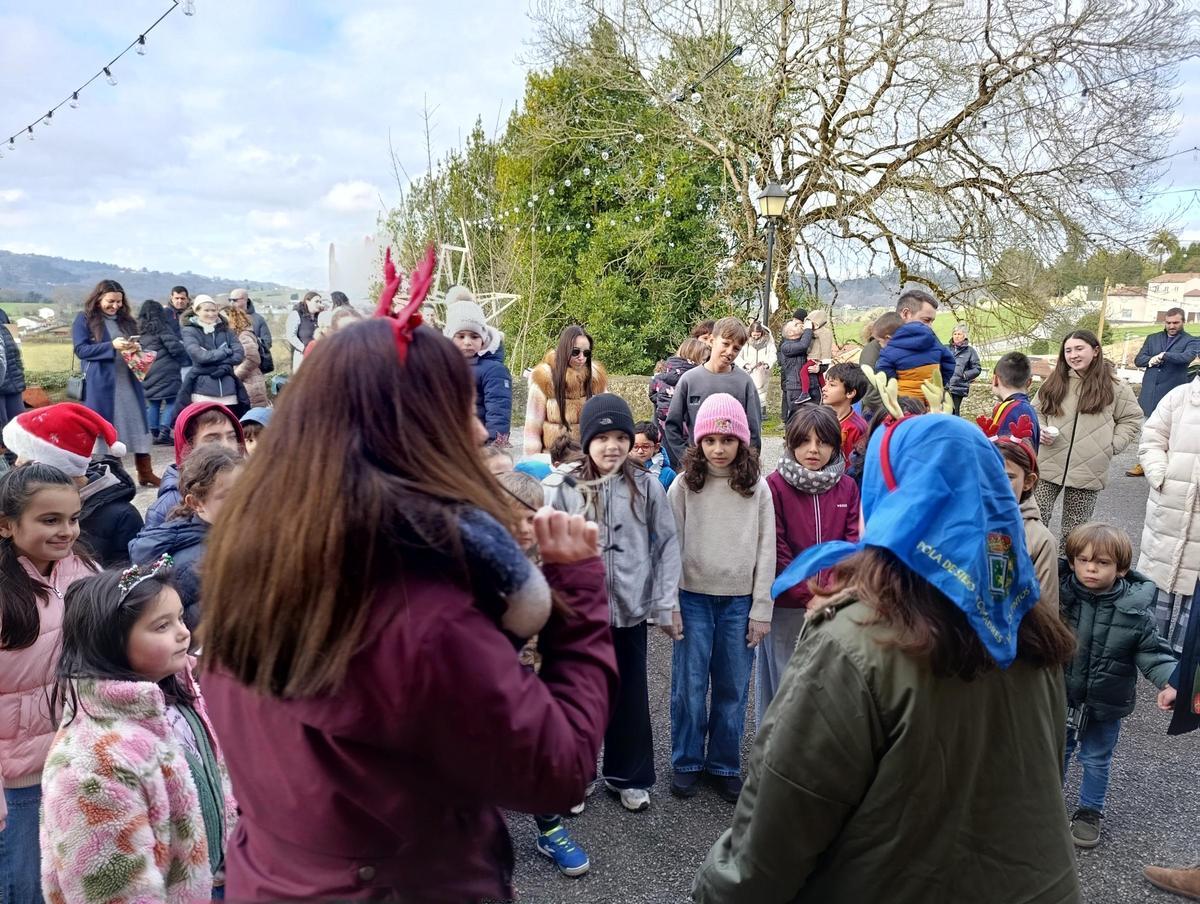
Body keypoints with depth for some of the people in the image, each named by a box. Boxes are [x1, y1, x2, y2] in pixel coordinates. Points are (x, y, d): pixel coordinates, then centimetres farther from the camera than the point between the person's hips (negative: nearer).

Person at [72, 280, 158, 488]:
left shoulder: (125, 320, 14)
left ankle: (145, 473, 7)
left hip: (128, 381, 5)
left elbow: (135, 347, 20)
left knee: (137, 423, 3)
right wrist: (111, 346, -20)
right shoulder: (84, 319, -1)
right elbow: (81, 350, -9)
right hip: (101, 384, -5)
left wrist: (136, 349, -5)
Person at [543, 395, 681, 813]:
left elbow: (667, 544, -1)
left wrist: (664, 605, -3)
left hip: (631, 610, 1)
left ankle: (628, 777, 34)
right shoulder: (564, 489, -7)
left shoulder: (646, 486, -5)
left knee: (630, 697, 14)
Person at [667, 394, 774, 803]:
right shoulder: (684, 485, -4)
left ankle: (724, 765, 26)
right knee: (689, 686, 7)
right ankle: (687, 763, 24)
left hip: (739, 601, 1)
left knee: (733, 689, 10)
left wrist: (761, 610, -1)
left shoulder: (757, 488, -1)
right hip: (694, 599, -1)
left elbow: (766, 551, 1)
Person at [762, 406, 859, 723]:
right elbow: (776, 551, -9)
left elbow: (854, 545, -1)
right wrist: (809, 597, -14)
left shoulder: (847, 487, 5)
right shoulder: (775, 485, -6)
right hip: (787, 607, -3)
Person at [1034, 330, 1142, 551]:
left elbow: (1132, 419, 6)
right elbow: (1036, 411, 15)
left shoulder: (1114, 385, -1)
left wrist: (1111, 446, -4)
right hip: (1048, 466, 2)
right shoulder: (1055, 381, 6)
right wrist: (1041, 431, -5)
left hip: (1089, 471, -1)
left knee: (1074, 530, 10)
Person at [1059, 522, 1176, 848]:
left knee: (1097, 760, 19)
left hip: (1106, 704, 0)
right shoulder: (1058, 593, -17)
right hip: (1060, 697, 0)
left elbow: (1153, 652, -9)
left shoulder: (1135, 610, -16)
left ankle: (1090, 810, 41)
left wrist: (1172, 681, -25)